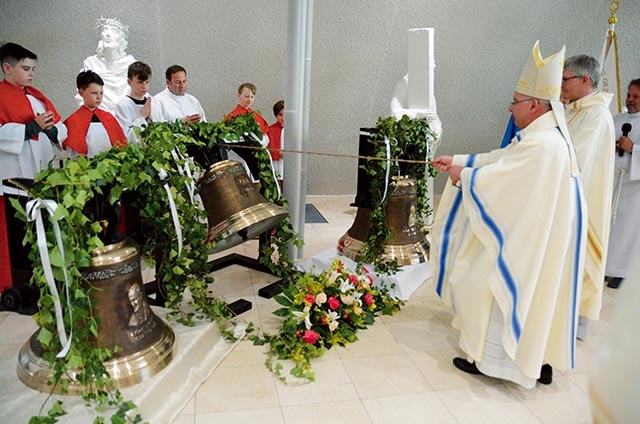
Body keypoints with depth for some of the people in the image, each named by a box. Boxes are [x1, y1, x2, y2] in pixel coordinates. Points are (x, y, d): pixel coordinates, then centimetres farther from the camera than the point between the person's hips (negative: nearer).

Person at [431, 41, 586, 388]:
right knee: (535, 293, 18)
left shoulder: (540, 144, -25)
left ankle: (490, 357, 20)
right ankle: (540, 360, 31)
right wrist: (457, 161, 13)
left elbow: (496, 177, -20)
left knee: (493, 286, 5)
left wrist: (462, 174, -3)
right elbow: (501, 159, 13)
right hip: (539, 237, 10)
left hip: (525, 239, -10)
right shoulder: (549, 136, 8)